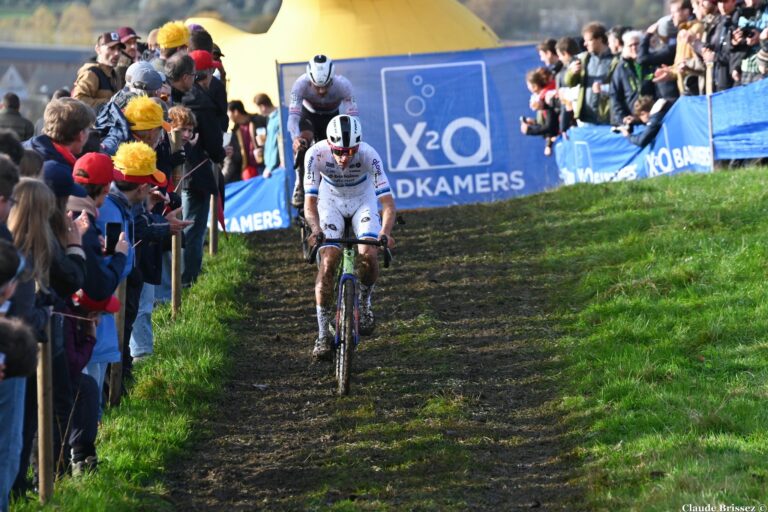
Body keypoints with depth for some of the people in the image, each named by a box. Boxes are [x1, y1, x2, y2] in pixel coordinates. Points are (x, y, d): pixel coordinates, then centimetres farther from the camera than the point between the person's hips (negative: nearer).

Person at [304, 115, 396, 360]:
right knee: (328, 262, -15)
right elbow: (310, 200, -30)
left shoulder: (368, 155, -33)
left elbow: (388, 200, -34)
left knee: (369, 255, -22)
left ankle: (364, 301, 11)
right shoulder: (316, 154, -31)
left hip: (362, 200, 0)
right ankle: (323, 334, -6)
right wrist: (316, 229, -49)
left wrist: (385, 232, -52)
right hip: (331, 200, 0)